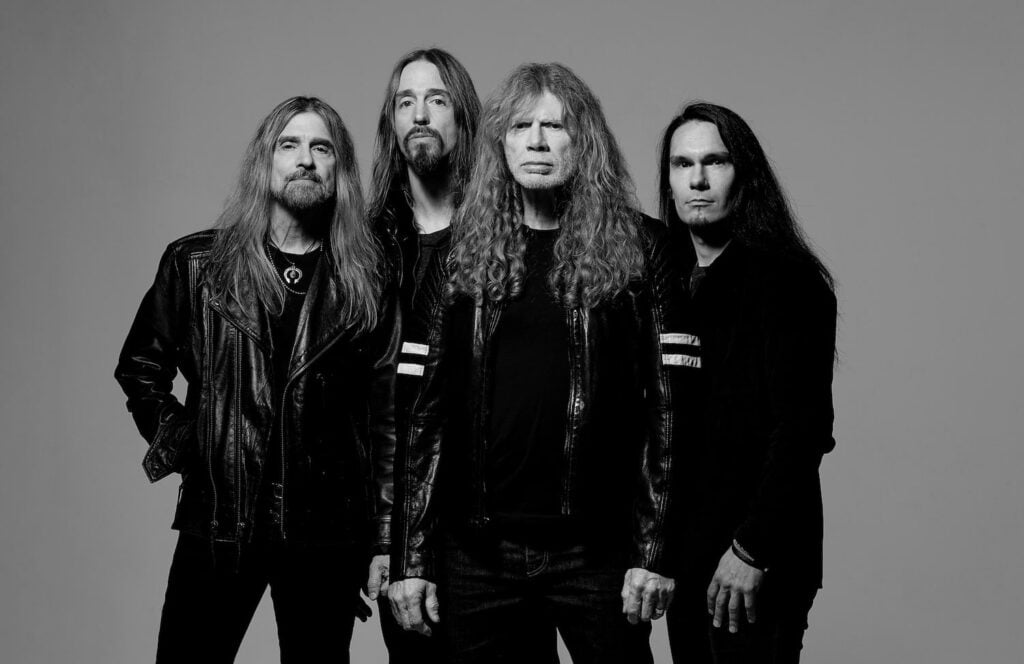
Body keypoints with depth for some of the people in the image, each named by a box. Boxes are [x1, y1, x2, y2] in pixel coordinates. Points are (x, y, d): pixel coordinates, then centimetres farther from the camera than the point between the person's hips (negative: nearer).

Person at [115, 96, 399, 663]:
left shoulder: (369, 280, 3)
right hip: (216, 525, 0)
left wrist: (385, 541, -3)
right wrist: (181, 443, 3)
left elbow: (388, 409, 1)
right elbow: (139, 368, 16)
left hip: (328, 535, 0)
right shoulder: (195, 262, 5)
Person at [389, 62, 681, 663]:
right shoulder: (462, 253, 6)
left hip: (597, 548, -2)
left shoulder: (639, 248, 0)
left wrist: (656, 550, -8)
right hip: (475, 549, 2)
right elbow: (425, 409, 4)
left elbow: (666, 402, -3)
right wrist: (411, 558, 1)